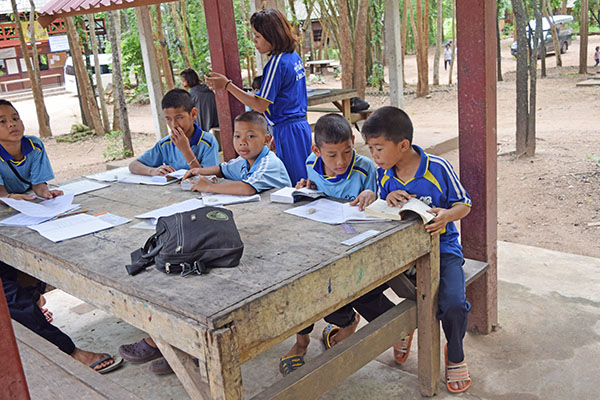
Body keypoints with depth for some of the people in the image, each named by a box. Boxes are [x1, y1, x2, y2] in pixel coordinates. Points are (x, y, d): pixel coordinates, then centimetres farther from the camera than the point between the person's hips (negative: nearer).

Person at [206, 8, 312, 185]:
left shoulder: (277, 63, -18)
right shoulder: (294, 57, 10)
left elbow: (260, 105, -18)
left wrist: (227, 85, -15)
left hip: (287, 131, -9)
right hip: (302, 125, 9)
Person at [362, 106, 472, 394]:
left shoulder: (438, 168, -12)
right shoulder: (383, 175, 0)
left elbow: (464, 205, -4)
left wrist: (447, 215, -28)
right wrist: (388, 201, -15)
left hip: (442, 247, -4)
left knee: (453, 304, -26)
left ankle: (455, 355, 10)